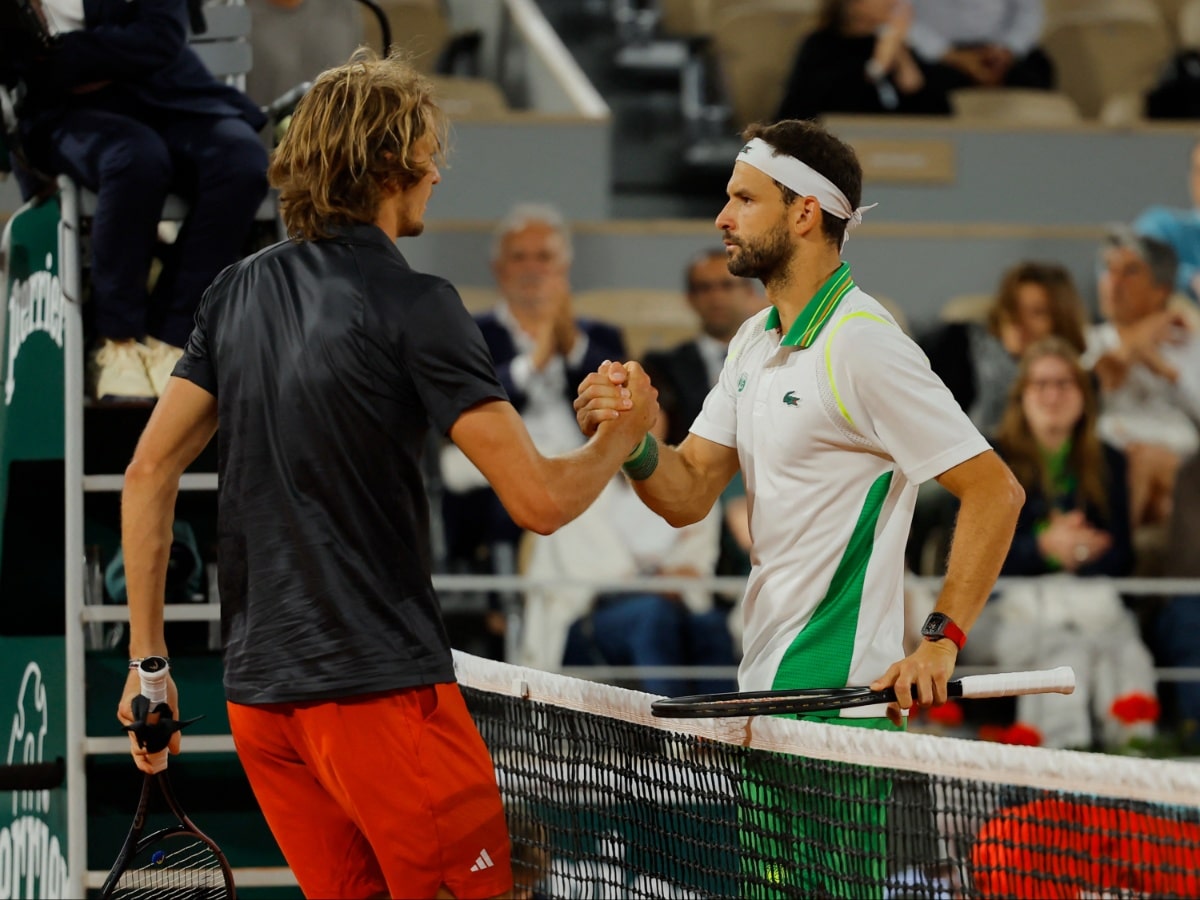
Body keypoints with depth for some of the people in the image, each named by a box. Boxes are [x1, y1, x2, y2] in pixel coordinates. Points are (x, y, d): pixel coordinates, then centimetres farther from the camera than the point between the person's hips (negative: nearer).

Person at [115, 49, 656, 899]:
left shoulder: (239, 291, 9)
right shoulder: (415, 307, -11)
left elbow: (150, 471, 10)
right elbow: (539, 500, -13)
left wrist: (148, 657, 14)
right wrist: (623, 433, 6)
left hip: (258, 693, 7)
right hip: (378, 692, -7)